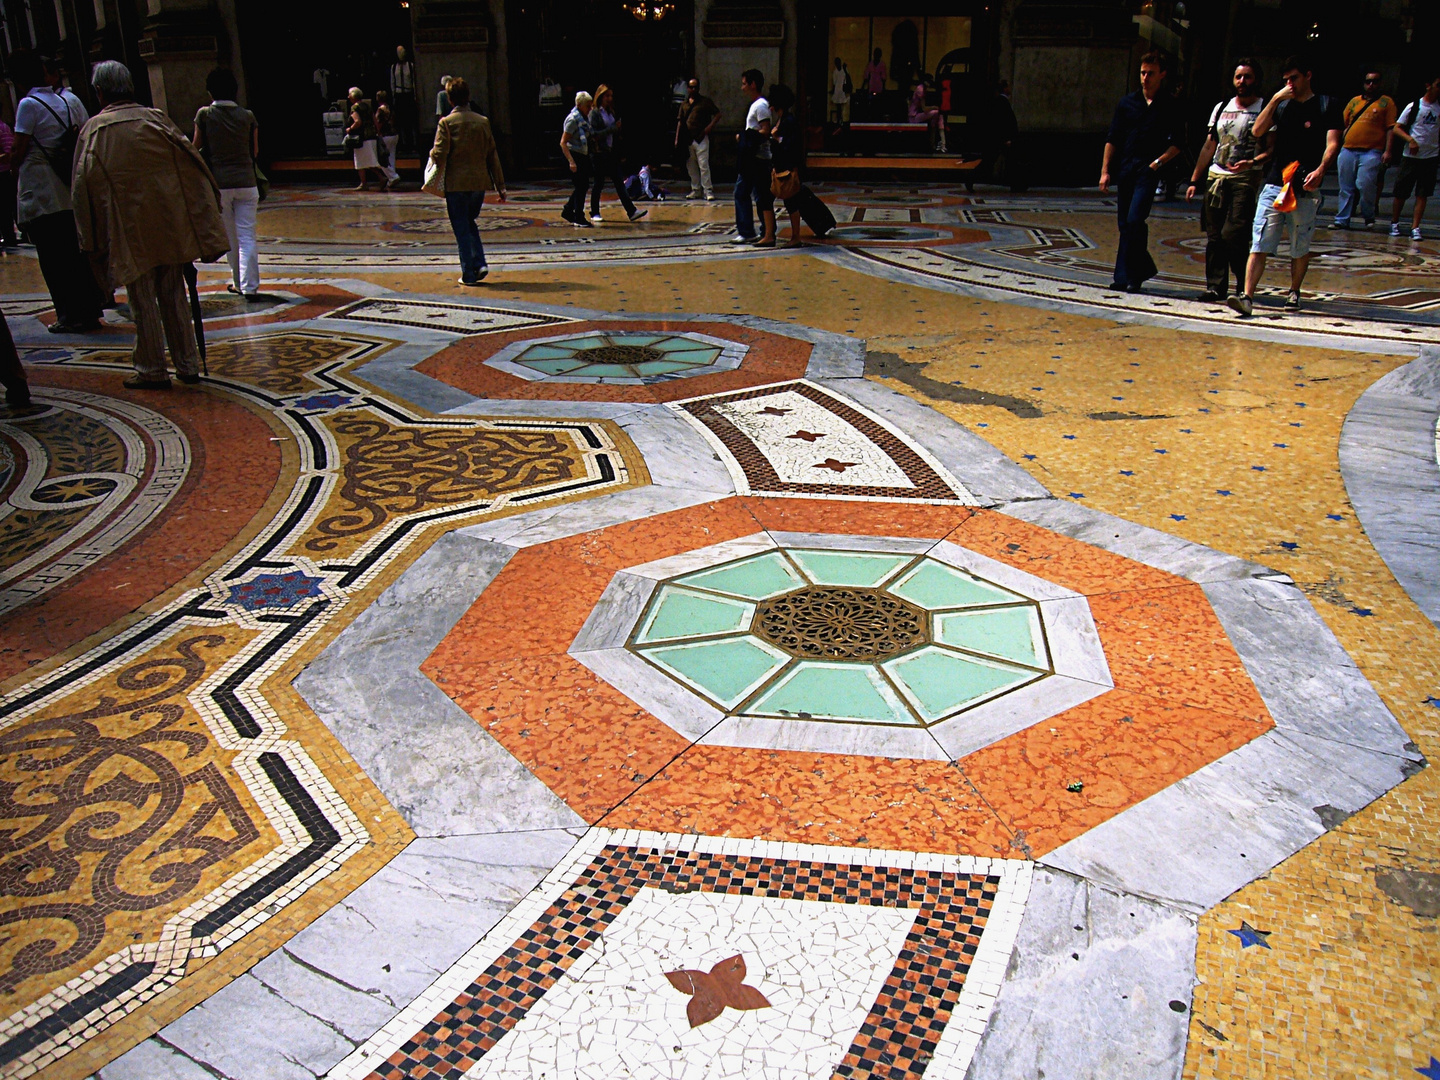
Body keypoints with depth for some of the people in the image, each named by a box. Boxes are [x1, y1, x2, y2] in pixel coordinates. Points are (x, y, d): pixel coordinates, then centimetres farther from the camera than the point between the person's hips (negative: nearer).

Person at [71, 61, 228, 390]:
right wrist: (202, 222, 5)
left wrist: (93, 241, 3)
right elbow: (190, 161, 0)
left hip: (130, 234, -2)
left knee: (143, 303, 6)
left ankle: (152, 371, 11)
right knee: (174, 296, 11)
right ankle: (188, 365, 13)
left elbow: (85, 185, -4)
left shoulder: (93, 131, -4)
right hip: (171, 226, 2)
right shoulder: (155, 119, 0)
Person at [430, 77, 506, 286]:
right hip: (480, 182, 4)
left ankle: (468, 274, 4)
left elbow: (440, 155, -13)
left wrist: (432, 153, 11)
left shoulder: (446, 122, -7)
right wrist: (500, 185, 8)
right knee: (470, 223, 21)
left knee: (461, 229, 4)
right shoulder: (483, 121, 4)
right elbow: (493, 155, 5)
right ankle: (480, 263, 6)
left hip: (456, 184, -4)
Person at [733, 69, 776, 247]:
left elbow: (765, 132, -21)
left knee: (763, 197, -8)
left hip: (758, 159, -11)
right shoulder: (755, 105, 18)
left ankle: (769, 236, -6)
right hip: (750, 159, 11)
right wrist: (744, 138, 9)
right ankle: (746, 232, 17)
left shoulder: (761, 105, -12)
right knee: (741, 193, 12)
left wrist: (744, 138, -15)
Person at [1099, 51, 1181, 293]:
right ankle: (1143, 268, 22)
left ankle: (1129, 275, -9)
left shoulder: (1170, 107, 4)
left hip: (1148, 171, -4)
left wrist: (1159, 161, -11)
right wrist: (1105, 170, 4)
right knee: (1124, 223, 7)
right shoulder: (1127, 103, 11)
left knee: (1135, 220, -16)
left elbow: (1177, 143, 5)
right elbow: (1112, 139, 11)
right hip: (1125, 168, 4)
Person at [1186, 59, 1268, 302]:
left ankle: (1244, 287, 0)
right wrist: (1194, 180, 15)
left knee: (1232, 234, -15)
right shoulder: (1221, 108, 16)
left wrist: (1252, 162, -24)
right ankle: (1216, 286, 11)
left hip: (1245, 180, -5)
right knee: (1214, 236, 3)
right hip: (1216, 178, 5)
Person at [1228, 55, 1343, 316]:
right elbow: (1257, 131, 1)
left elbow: (1332, 144, -5)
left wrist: (1320, 171, -22)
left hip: (1305, 188, -2)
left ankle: (1294, 292, 25)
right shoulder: (1281, 105, 16)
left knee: (1300, 247, 8)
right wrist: (1275, 99, -5)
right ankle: (1247, 297, -15)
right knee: (1259, 245, -9)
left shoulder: (1326, 106, 5)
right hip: (1274, 184, 2)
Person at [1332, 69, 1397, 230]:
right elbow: (1344, 124, 19)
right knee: (1346, 187, 5)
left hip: (1371, 151, -4)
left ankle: (1369, 216, 5)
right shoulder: (1354, 101, 16)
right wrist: (1340, 145, 11)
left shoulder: (1386, 102, 7)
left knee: (1365, 184, -14)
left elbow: (1390, 128, 2)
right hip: (1348, 150, 4)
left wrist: (1387, 151, -7)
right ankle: (1342, 220, 12)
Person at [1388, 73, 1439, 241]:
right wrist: (1410, 140, -17)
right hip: (1411, 156, -2)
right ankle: (1394, 223, 23)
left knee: (1423, 194, -1)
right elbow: (1397, 128, -3)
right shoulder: (1414, 106, -3)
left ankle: (1415, 228, 0)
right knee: (1401, 192, 5)